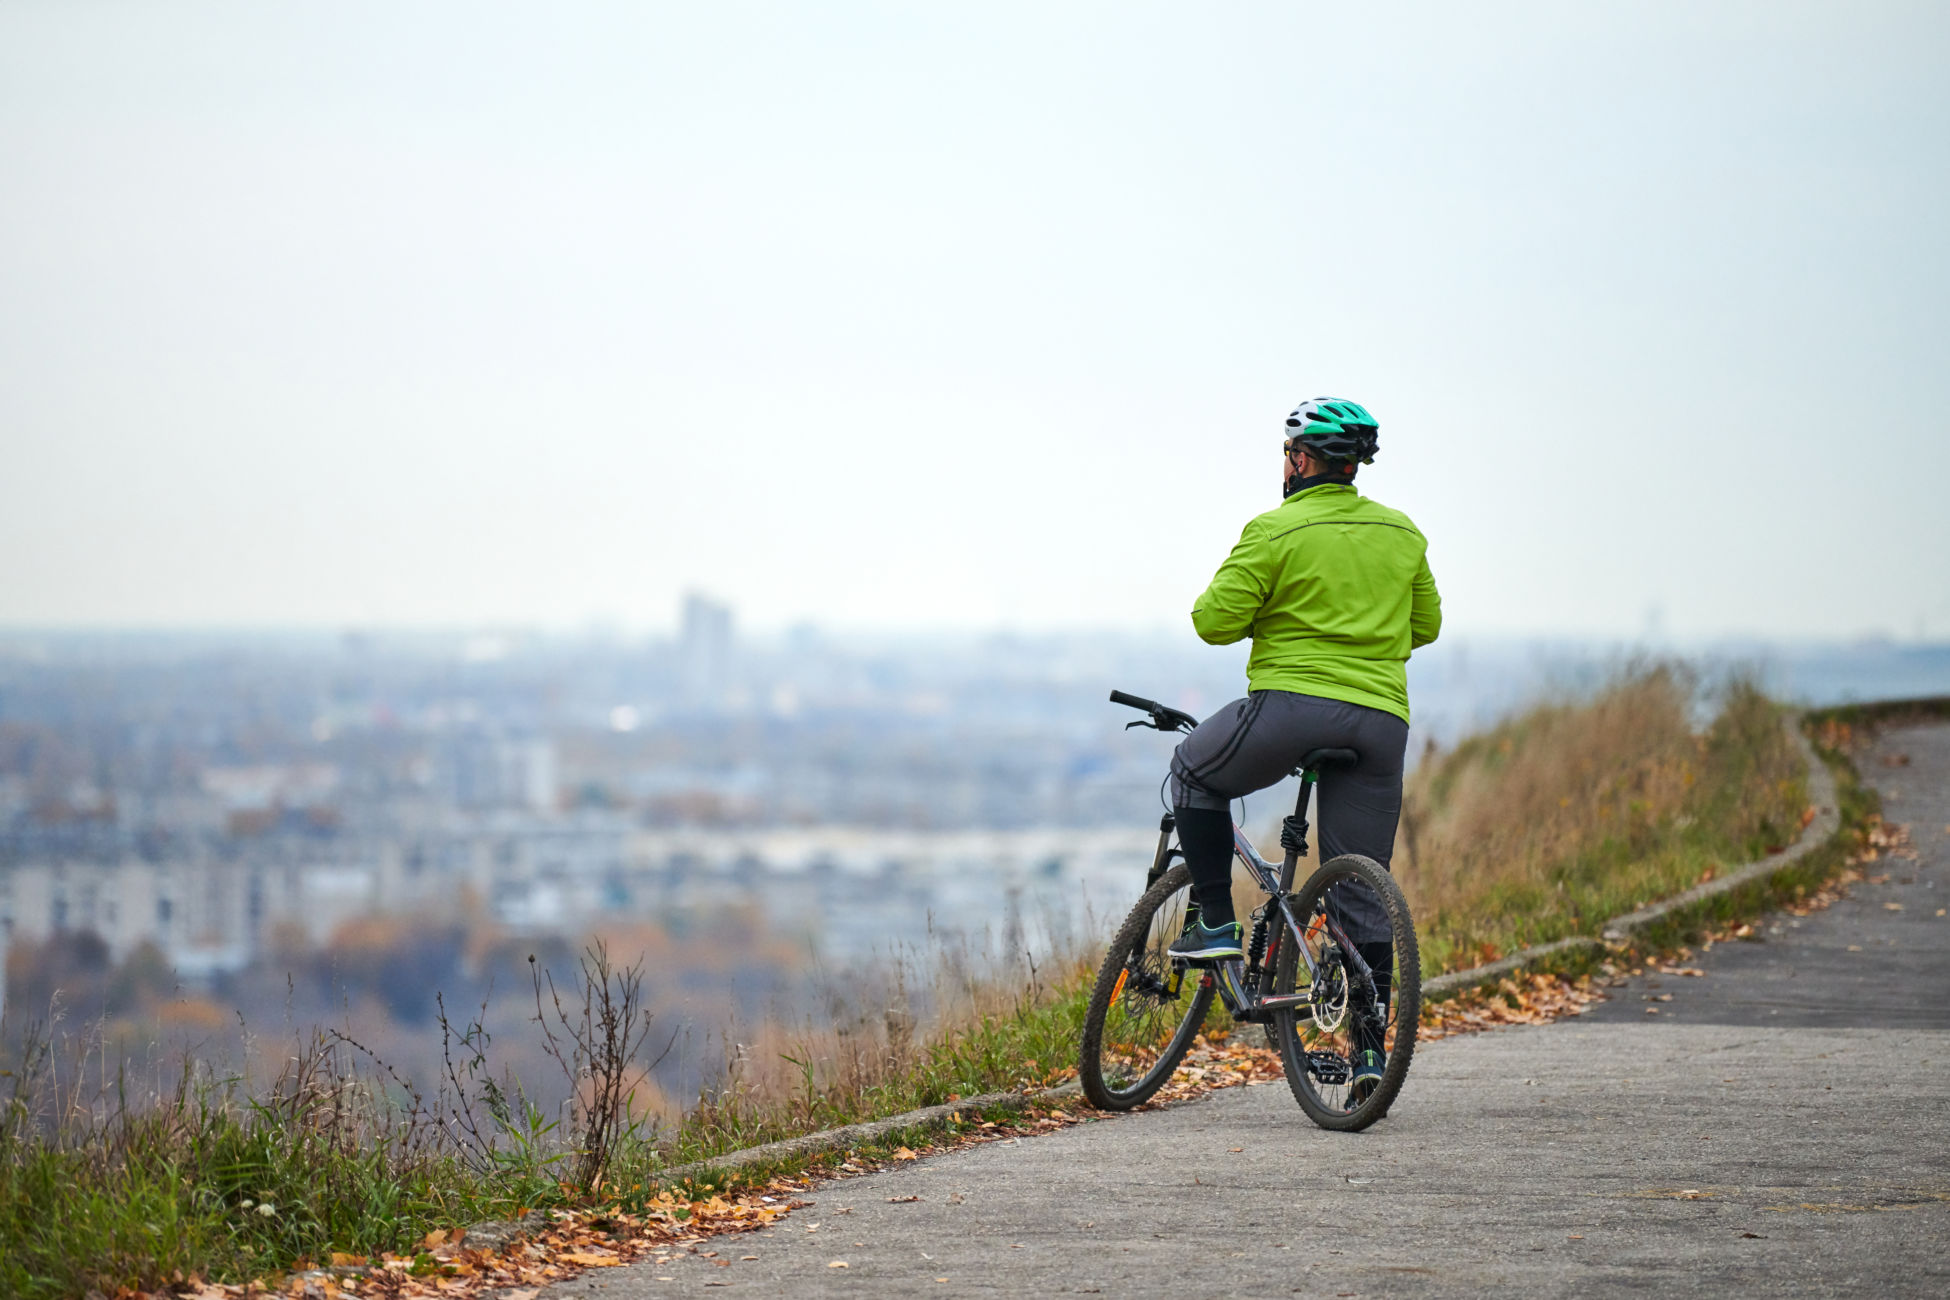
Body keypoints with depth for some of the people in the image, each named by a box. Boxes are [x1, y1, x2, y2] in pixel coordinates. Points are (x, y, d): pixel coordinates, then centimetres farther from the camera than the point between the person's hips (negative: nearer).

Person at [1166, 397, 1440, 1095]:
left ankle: (1214, 919, 15)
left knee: (1195, 771, 25)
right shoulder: (1402, 534, 13)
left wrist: (1237, 607, 16)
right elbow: (1425, 625, 22)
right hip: (1383, 718, 5)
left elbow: (1216, 621, -6)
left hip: (1293, 702, -5)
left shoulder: (1275, 532, -4)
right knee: (1362, 895, 8)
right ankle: (1370, 1047, 2)